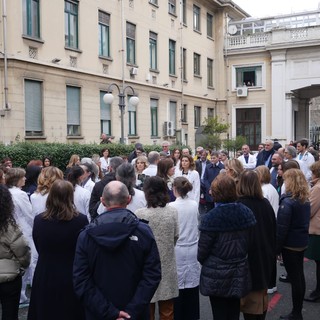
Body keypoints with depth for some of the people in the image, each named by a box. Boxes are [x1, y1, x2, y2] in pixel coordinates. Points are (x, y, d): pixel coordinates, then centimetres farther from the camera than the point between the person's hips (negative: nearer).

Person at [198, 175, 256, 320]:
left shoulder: (211, 217, -20)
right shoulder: (247, 213, -4)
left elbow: (203, 249, -14)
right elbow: (251, 242, 4)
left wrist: (202, 260, 9)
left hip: (217, 276, -5)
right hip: (239, 274, 5)